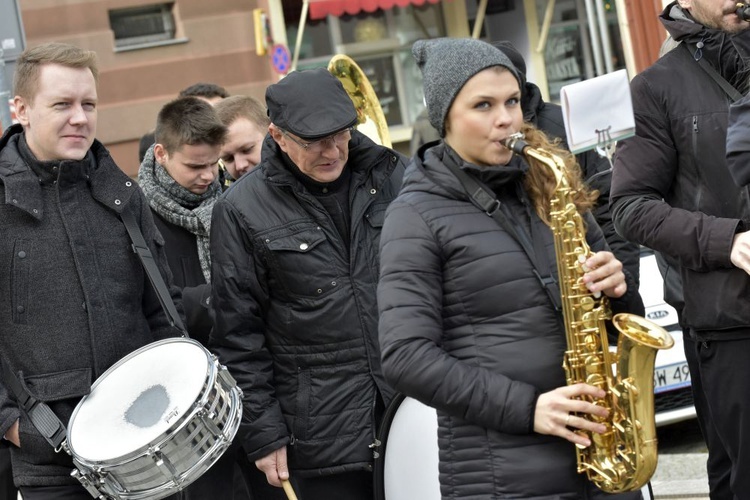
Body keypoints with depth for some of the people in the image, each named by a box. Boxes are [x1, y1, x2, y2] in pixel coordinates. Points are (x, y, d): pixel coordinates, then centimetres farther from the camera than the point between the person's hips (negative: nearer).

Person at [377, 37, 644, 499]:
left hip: (602, 450, 5)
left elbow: (624, 314, 17)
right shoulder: (417, 215, -4)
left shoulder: (551, 188, 11)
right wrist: (524, 408, -19)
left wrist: (617, 287, -5)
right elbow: (406, 356, -12)